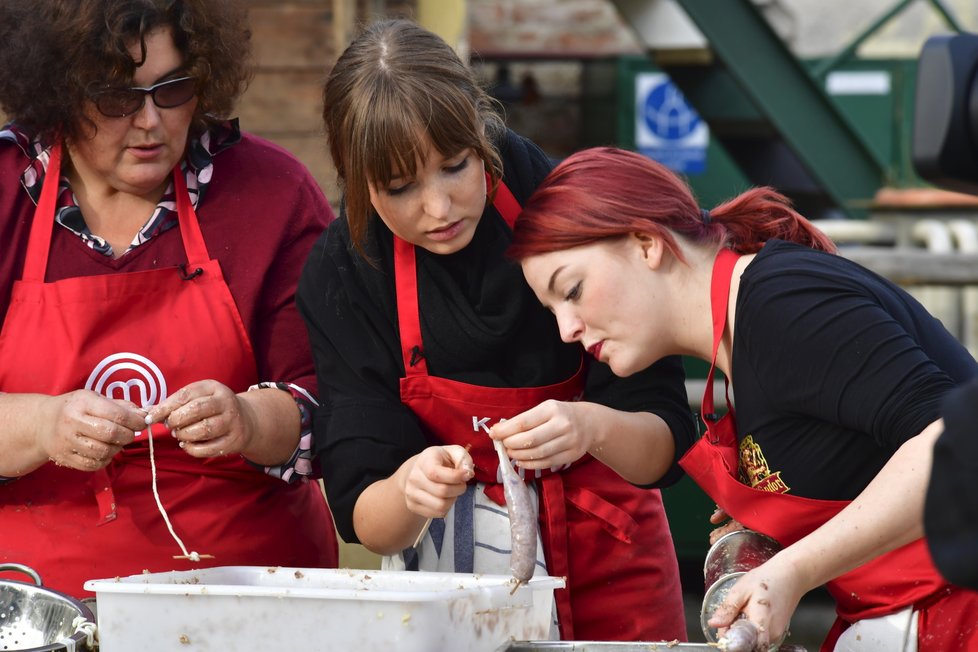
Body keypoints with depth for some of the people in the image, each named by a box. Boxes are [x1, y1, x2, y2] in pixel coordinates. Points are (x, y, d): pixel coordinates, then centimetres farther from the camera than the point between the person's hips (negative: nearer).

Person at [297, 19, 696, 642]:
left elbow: (665, 437, -19)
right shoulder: (341, 277, -16)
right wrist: (409, 492, -39)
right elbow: (362, 517, -17)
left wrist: (592, 424, -40)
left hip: (608, 565, 0)